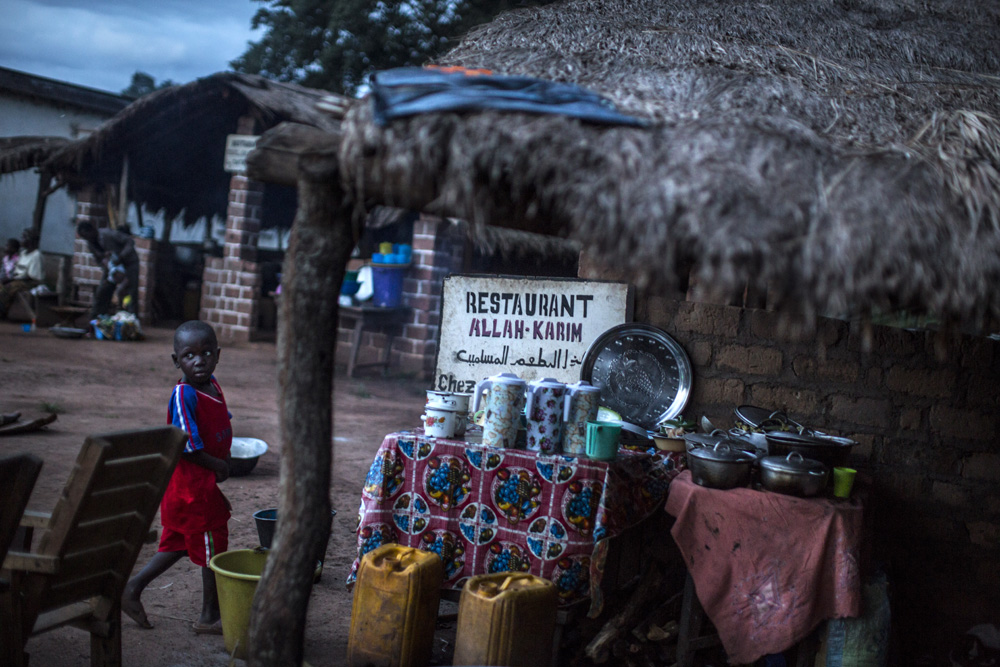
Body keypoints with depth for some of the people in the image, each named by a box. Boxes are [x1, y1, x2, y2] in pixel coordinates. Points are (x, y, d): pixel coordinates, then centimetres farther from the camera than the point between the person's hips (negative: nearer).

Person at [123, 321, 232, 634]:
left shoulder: (212, 385, 6)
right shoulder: (183, 394, -21)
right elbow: (186, 446, -23)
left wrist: (223, 460, 3)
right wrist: (217, 466, -14)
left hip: (205, 483, 8)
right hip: (193, 486, -8)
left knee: (179, 543, 19)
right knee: (212, 548, 4)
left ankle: (133, 588, 27)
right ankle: (210, 617, 17)